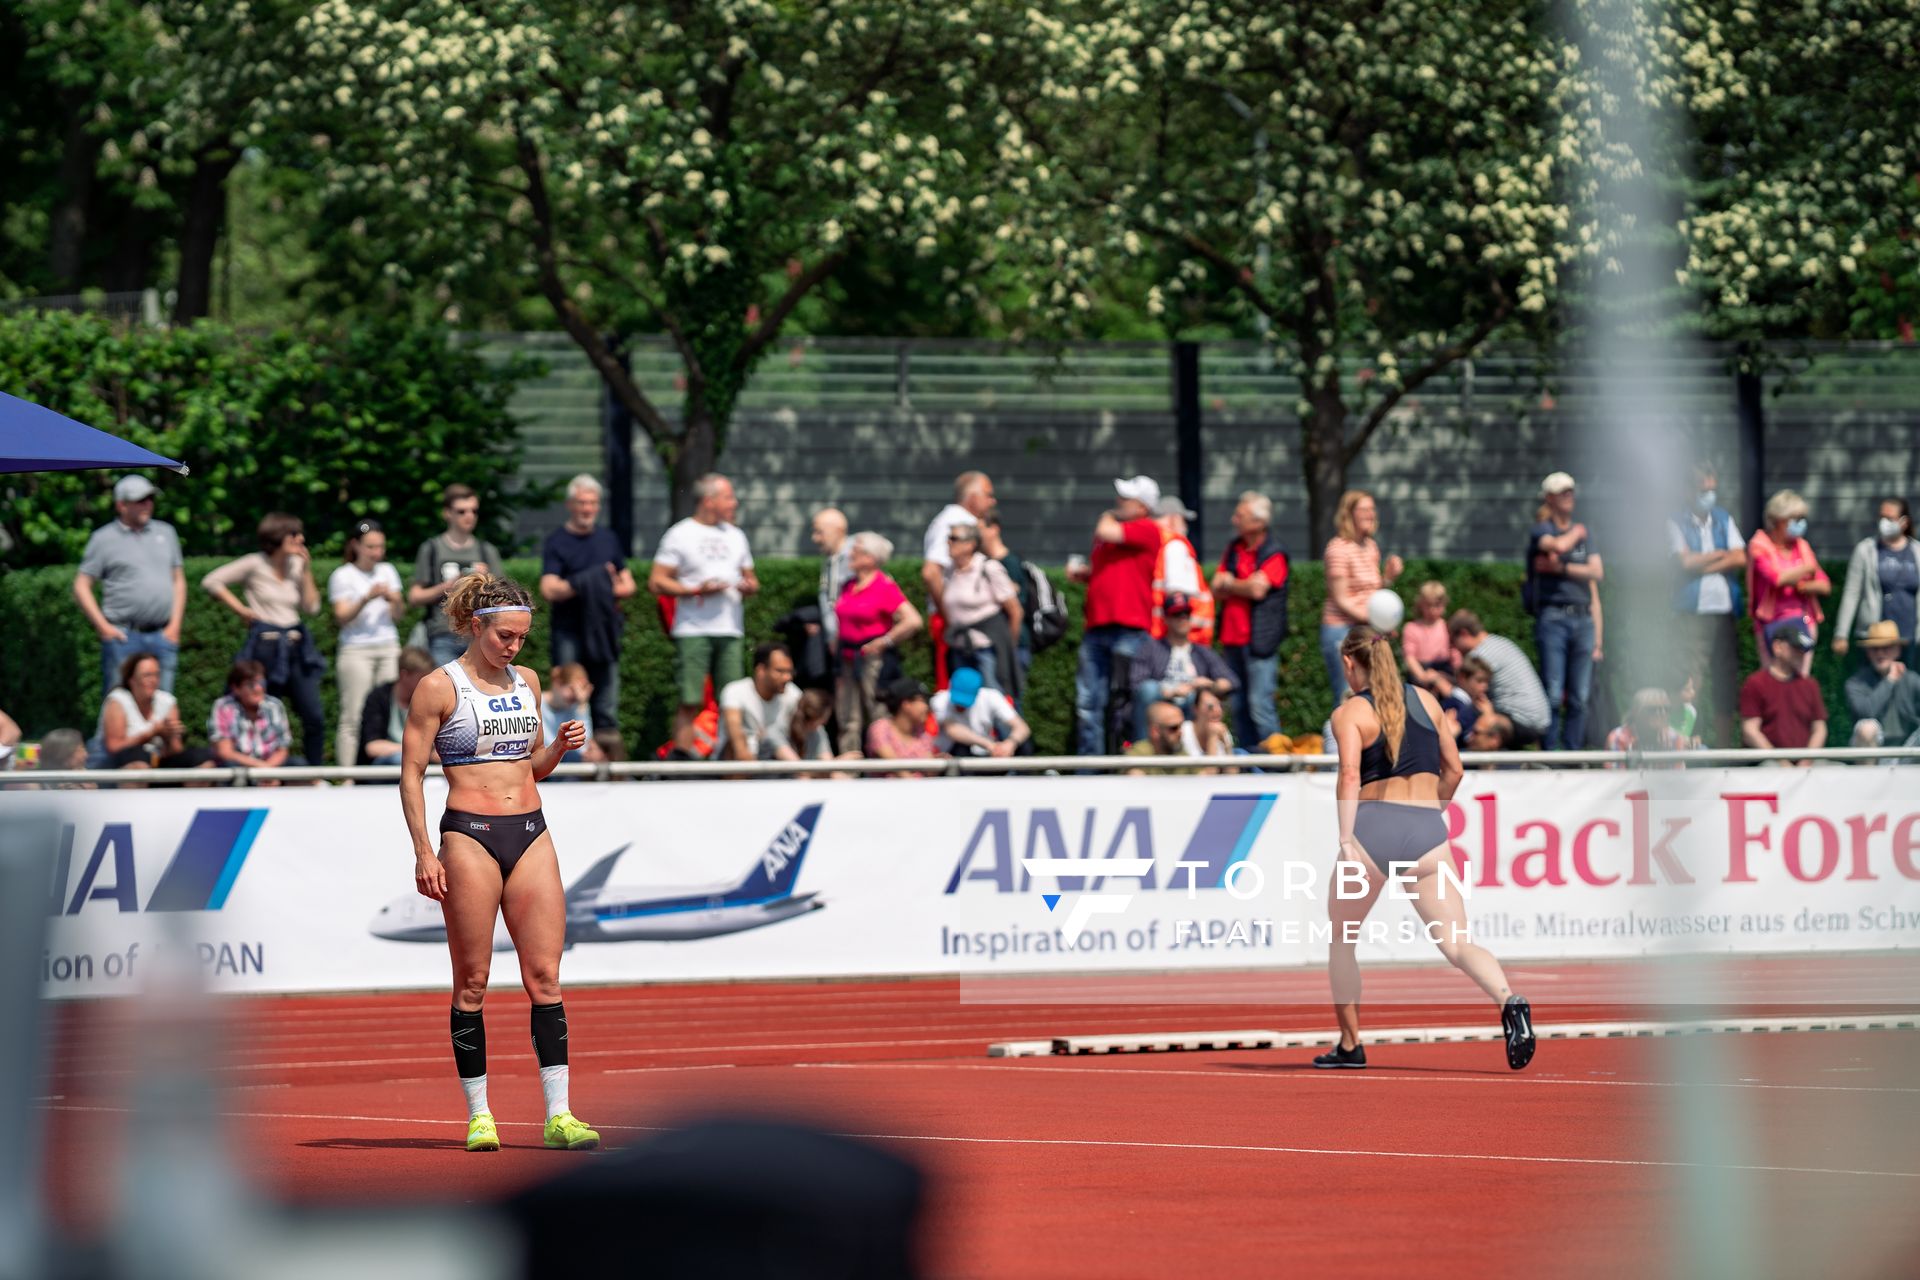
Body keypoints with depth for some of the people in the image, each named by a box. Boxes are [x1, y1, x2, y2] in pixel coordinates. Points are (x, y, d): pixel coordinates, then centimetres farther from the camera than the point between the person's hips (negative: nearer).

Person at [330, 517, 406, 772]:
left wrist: (394, 600, -7)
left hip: (389, 648, 4)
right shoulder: (343, 576, 1)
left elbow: (397, 615, 15)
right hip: (357, 651, -4)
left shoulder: (388, 571, 13)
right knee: (353, 716, -9)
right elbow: (342, 617, -6)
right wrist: (367, 598, -18)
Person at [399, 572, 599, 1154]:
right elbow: (411, 774, -4)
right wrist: (423, 853, -11)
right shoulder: (439, 687, -4)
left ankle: (559, 1115, -4)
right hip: (469, 837, -5)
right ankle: (478, 1115, 6)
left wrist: (560, 747, 2)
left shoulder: (526, 681, 13)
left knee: (545, 975, -2)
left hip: (530, 835, 5)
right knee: (472, 981, 0)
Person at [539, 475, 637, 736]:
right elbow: (549, 590, -10)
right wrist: (586, 584, -17)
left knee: (607, 708, 3)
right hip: (569, 634, -4)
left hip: (604, 632, 4)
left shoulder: (608, 539, 16)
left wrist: (618, 589, -6)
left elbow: (629, 585, 18)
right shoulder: (557, 543, 0)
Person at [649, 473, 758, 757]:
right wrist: (697, 590, -14)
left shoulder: (735, 536, 19)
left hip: (731, 632, 5)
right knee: (690, 701, -9)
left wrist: (749, 586, 2)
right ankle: (682, 760, -7)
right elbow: (656, 582, -4)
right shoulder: (681, 535, 1)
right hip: (693, 632, -5)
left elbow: (750, 579, 26)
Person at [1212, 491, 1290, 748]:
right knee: (1238, 707, 11)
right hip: (1233, 638, 7)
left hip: (1259, 640, -7)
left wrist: (1229, 585, 0)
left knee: (1260, 705, -13)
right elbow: (1217, 589, 9)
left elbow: (1257, 589, -18)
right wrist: (1245, 586, -11)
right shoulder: (1233, 549, 14)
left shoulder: (1274, 555, -7)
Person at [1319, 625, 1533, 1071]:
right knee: (1457, 943, -4)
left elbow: (1350, 775, -13)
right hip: (1427, 830, 3)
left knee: (1340, 938, 19)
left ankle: (1349, 1045, 21)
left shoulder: (1349, 713, 3)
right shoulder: (1425, 700, 16)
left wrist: (1345, 841, -18)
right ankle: (1508, 1001, -32)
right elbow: (1454, 770, 21)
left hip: (1373, 823, -3)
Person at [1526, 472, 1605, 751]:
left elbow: (1597, 572, 7)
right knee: (1553, 695, -11)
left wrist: (1562, 568, -7)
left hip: (1583, 617, 5)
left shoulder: (1584, 535, 18)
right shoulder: (1540, 530, 4)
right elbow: (1558, 546, -18)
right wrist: (1575, 532, 3)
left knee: (1580, 697, 1)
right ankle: (1550, 755, -9)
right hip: (1553, 617, -5)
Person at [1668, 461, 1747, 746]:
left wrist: (1702, 564, -5)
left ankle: (1724, 744, 11)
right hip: (1694, 612, -4)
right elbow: (1685, 562, -8)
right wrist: (1722, 555, 2)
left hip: (1725, 610, 4)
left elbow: (1740, 560, 3)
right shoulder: (1677, 522, 4)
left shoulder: (1724, 520, 16)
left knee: (1726, 680, 5)